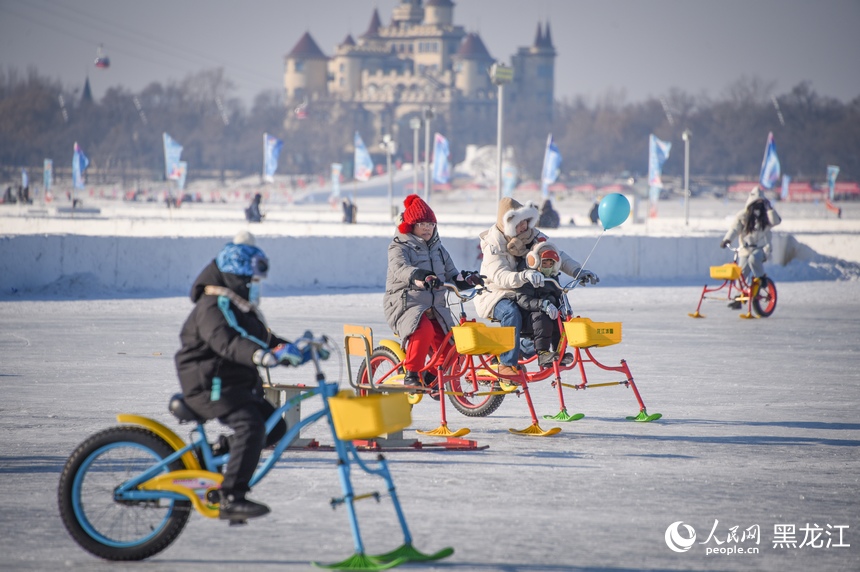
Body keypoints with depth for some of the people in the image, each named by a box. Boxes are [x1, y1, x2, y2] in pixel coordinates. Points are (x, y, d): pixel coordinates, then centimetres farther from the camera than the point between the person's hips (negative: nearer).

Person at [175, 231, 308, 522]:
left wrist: (295, 350, 4)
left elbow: (263, 338, 23)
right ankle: (231, 499, -30)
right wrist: (264, 355, -49)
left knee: (275, 427, 3)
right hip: (210, 386, -10)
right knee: (250, 424, -28)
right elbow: (226, 342, -33)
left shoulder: (242, 309, 19)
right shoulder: (213, 307, -16)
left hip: (238, 384, 10)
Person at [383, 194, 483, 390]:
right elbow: (400, 269, -25)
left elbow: (452, 277, 16)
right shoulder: (399, 247, -3)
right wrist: (421, 276, -45)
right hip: (406, 304, -6)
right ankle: (411, 374, -25)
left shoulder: (438, 249, 17)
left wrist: (467, 279, -7)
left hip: (434, 308, 6)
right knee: (424, 329, -38)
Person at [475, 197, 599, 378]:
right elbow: (500, 276, -35)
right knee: (512, 313, -37)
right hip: (495, 295, -6)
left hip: (523, 294, 6)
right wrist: (524, 276, -53)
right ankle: (507, 364, -30)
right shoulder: (494, 244, -19)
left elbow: (557, 255, 0)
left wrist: (578, 271, -18)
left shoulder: (532, 235, -1)